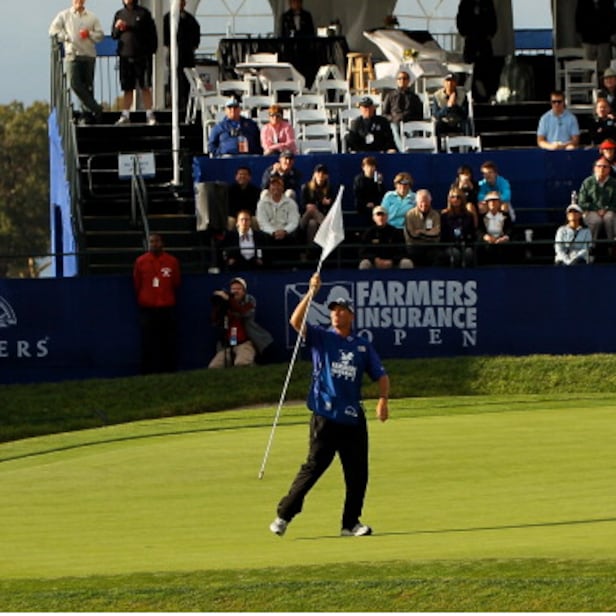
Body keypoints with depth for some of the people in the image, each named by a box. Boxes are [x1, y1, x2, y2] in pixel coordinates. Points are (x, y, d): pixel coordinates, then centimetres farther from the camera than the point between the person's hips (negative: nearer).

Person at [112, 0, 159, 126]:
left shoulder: (143, 14, 2)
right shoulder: (119, 14, 12)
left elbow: (152, 34, 3)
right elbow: (114, 35, 15)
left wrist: (151, 51, -6)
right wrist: (117, 28, -6)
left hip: (141, 55, -3)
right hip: (125, 55, 3)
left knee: (145, 87, -3)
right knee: (127, 88, 5)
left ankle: (150, 115, 0)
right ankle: (125, 115, 8)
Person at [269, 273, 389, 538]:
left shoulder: (363, 345, 13)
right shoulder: (321, 337, 5)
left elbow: (380, 375, 11)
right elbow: (296, 322, -11)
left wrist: (383, 400, -6)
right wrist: (311, 293, -18)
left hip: (353, 418, 4)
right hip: (325, 417, -3)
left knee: (358, 473, 3)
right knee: (314, 466, -9)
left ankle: (350, 523, 14)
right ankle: (283, 515, -2)